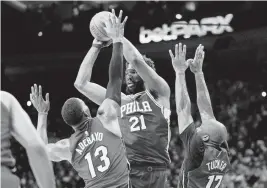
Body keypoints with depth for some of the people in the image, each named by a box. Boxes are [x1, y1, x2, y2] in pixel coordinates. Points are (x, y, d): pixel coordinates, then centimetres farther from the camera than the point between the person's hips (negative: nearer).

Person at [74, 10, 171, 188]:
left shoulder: (159, 94, 9)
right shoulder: (119, 100, 21)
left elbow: (136, 60, -6)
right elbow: (81, 83, 17)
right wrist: (96, 47, 16)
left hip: (154, 172, -4)